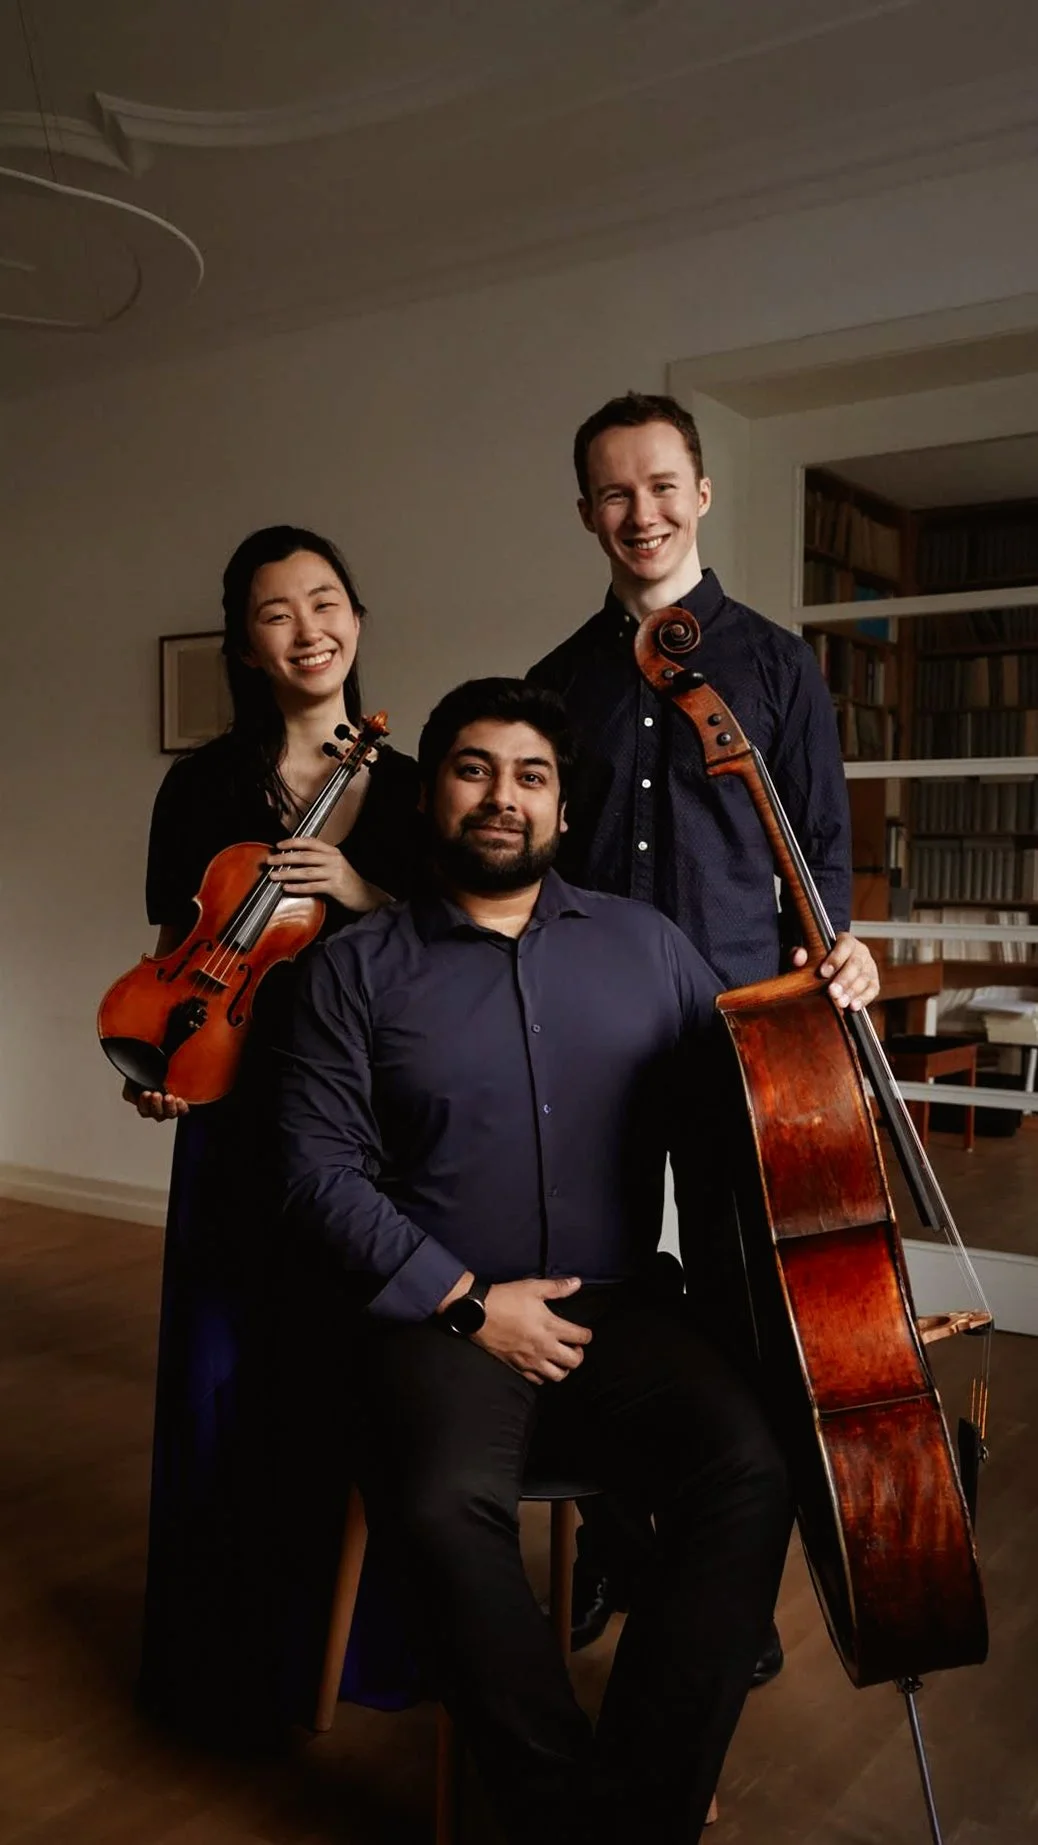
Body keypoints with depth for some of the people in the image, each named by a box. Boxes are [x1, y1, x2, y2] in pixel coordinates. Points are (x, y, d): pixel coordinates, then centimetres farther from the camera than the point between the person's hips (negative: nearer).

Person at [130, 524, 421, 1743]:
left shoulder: (409, 789, 6)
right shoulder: (208, 786, 1)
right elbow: (176, 958, 5)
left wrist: (361, 893, -15)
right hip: (246, 1106, -1)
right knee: (236, 1375, 5)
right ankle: (234, 1654, 26)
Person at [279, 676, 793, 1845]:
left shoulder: (647, 945, 12)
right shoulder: (357, 969, 5)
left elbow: (725, 1119, 11)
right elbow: (323, 1168, -1)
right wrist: (463, 1300, -10)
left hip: (618, 1311, 2)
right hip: (441, 1317, -2)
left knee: (747, 1471, -25)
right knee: (443, 1506, -31)